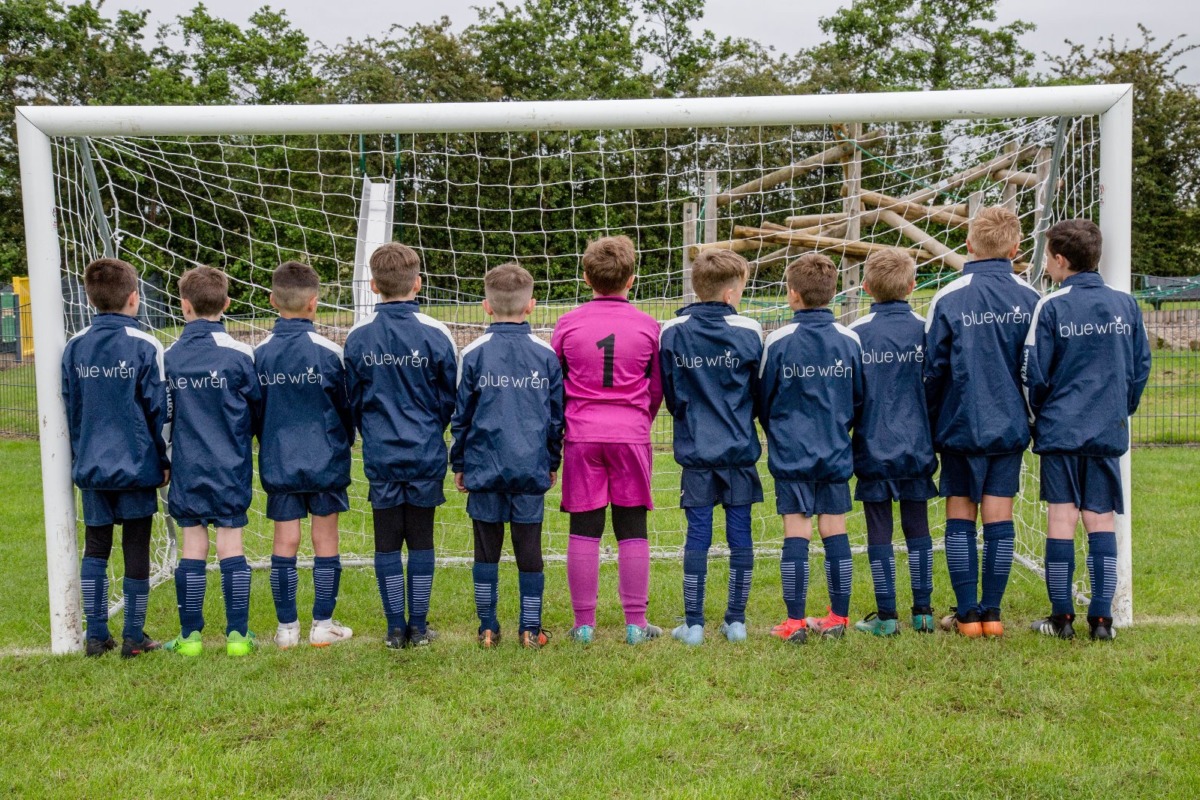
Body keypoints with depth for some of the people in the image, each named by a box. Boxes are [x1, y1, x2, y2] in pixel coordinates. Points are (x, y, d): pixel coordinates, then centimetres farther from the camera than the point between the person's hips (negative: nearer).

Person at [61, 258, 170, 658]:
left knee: (95, 549, 12)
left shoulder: (74, 347, 2)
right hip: (136, 464, -3)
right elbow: (160, 410, -7)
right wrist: (166, 460, 3)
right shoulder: (145, 346, -10)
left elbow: (69, 409, 9)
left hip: (91, 465, 4)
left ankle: (95, 635, 14)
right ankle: (134, 637, 8)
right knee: (136, 549, 4)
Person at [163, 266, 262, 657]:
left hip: (187, 470, 1)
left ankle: (190, 635, 12)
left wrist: (162, 462, 21)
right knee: (231, 546, 3)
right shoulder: (239, 354, -8)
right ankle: (238, 634, 5)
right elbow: (260, 409, 1)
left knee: (192, 549, 7)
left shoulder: (168, 357, -2)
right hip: (231, 469, -1)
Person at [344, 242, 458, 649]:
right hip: (426, 455, -1)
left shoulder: (357, 336, -2)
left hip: (379, 455, 1)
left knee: (386, 543, 8)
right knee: (421, 540, 8)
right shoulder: (436, 334, -7)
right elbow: (449, 398, 3)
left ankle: (396, 628, 12)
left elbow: (352, 401, 7)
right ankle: (419, 627, 12)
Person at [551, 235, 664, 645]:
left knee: (584, 530, 5)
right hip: (632, 436, 0)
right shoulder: (648, 325, 2)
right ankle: (636, 623, 11)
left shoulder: (567, 324, 1)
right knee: (632, 531, 6)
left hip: (581, 436, 0)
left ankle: (584, 623, 10)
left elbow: (554, 385, 9)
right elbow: (658, 388, 11)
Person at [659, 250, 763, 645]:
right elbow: (762, 392, 6)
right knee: (740, 534, 7)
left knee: (697, 534, 5)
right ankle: (736, 621, 14)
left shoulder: (671, 332, -2)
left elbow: (669, 394, 5)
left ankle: (693, 624, 8)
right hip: (740, 450, -1)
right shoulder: (749, 331, -5)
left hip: (695, 450, 1)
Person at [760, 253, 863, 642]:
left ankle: (795, 622, 5)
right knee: (835, 532, 9)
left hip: (791, 454, -2)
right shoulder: (850, 340, 0)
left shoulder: (777, 341, -7)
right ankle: (838, 618, 16)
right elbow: (859, 399, 8)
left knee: (796, 534, 1)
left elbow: (762, 399, 2)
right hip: (836, 454, 3)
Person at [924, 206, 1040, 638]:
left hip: (962, 425, -2)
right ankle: (992, 613, 11)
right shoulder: (1030, 298, -1)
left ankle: (967, 614, 7)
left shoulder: (948, 298, -8)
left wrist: (932, 428, 8)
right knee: (999, 518, 7)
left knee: (960, 518, 6)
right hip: (1011, 425, 2)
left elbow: (933, 369, -4)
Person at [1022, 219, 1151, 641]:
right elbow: (1141, 368, 10)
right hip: (1109, 432, 3)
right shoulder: (1126, 304, 4)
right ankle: (1101, 618, 5)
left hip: (1060, 430, -3)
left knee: (1061, 519, 1)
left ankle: (1061, 617, 6)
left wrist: (1038, 417, 11)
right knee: (1102, 520, 6)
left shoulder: (1051, 306, -8)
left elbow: (1033, 374, -5)